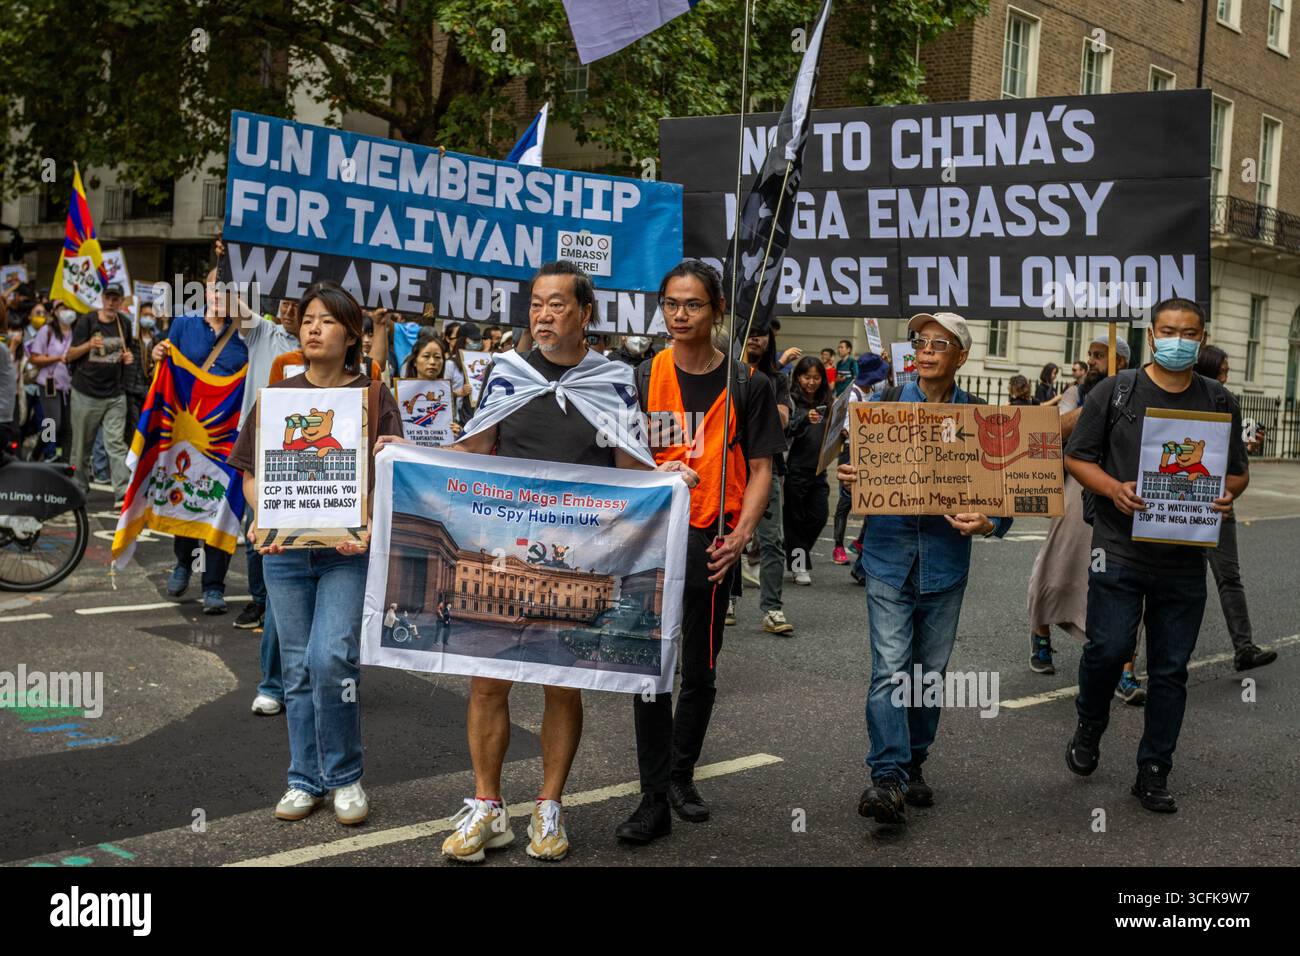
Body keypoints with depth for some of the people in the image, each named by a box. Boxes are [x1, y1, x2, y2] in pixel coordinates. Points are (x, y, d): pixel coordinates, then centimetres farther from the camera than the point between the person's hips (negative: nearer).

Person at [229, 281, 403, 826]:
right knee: (297, 666, 8)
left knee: (331, 656, -16)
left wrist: (368, 529, -16)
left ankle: (345, 777, 2)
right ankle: (306, 780, 21)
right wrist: (261, 518, -7)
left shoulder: (374, 397, 2)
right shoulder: (277, 395, 9)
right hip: (286, 551, 3)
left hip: (347, 550, -3)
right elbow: (251, 469, 11)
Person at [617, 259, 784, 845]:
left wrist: (741, 534, -12)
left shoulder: (746, 386, 1)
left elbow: (759, 470, 2)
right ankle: (654, 801, 3)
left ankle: (681, 774, 33)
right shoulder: (643, 380, 3)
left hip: (711, 543, 1)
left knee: (700, 672, 13)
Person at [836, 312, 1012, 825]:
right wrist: (848, 478, -16)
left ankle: (912, 764, 27)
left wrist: (988, 523, -19)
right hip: (889, 555, -1)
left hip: (946, 560, 1)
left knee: (931, 669, 12)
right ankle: (887, 776, -12)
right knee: (889, 668, -10)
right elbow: (857, 465, 8)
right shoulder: (884, 405, 2)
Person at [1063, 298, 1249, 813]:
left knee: (1171, 669, 6)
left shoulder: (1219, 402, 8)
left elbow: (1238, 471, 15)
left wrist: (1227, 495, -9)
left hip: (1184, 559, 3)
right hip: (1120, 552, -2)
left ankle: (1153, 771, 19)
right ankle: (1089, 726, 22)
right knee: (1109, 649, -9)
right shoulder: (1115, 392, 0)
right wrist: (1114, 489, -16)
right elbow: (1077, 457, 3)